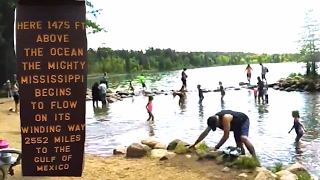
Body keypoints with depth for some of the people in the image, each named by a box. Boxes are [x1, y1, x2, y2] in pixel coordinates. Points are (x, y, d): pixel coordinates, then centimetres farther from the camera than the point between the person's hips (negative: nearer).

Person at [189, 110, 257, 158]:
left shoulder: (225, 118, -40)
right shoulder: (213, 120, -16)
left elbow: (226, 136, -37)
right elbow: (205, 133, -9)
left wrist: (216, 147, -32)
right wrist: (194, 144, -9)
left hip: (243, 121, -8)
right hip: (236, 125, 9)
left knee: (243, 138, -30)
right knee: (239, 144, 5)